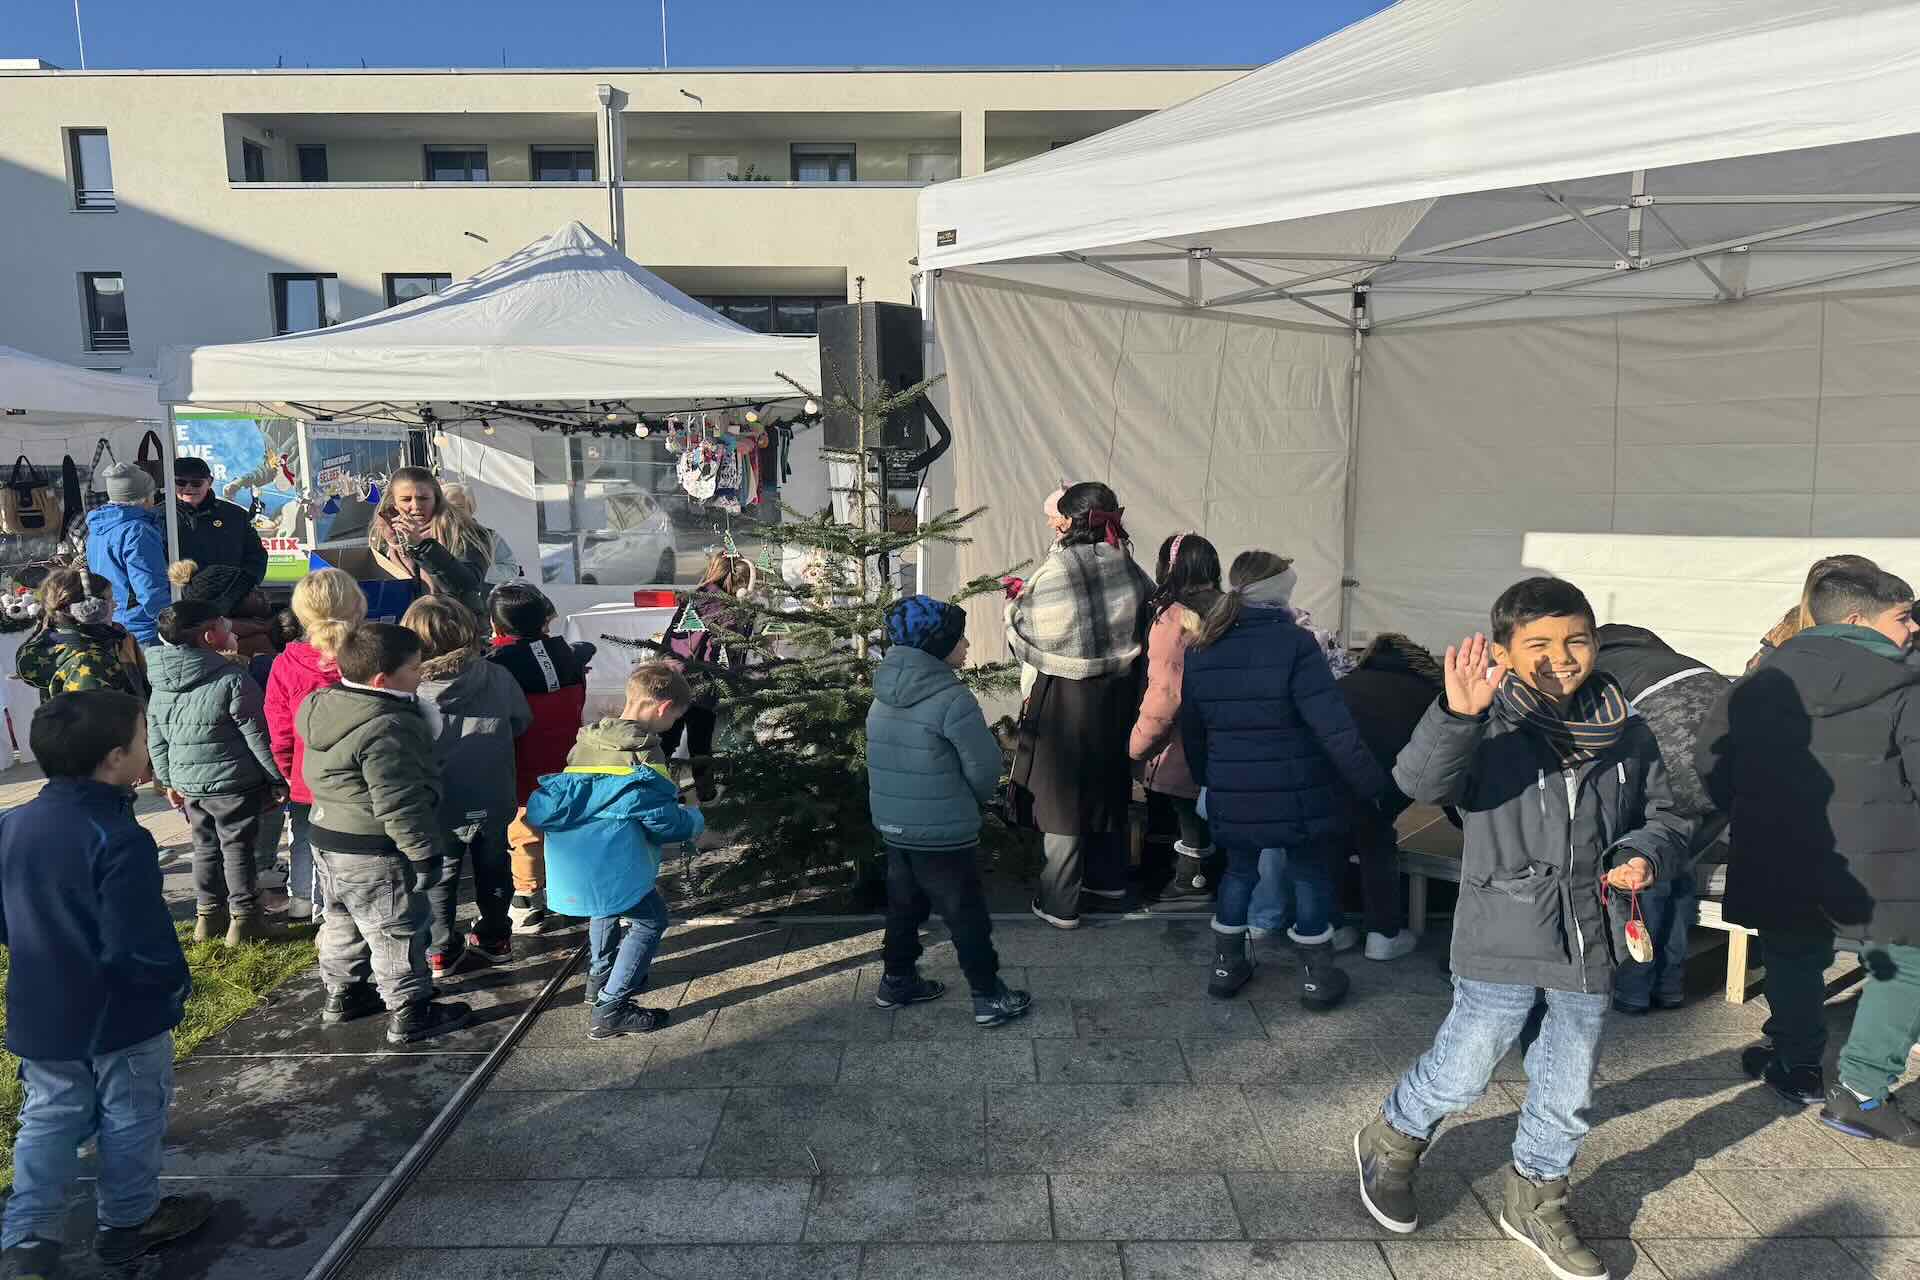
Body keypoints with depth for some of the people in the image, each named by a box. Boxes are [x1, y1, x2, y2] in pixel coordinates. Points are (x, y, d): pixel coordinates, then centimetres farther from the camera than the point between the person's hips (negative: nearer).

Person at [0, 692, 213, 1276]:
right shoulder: (120, 841, -28)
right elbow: (139, 944, -27)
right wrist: (175, 986, -10)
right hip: (121, 1015, -6)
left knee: (48, 1119, 20)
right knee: (131, 1119, 14)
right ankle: (129, 1219, 30)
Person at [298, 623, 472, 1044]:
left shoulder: (322, 706, 1)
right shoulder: (385, 729, -29)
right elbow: (400, 805, -27)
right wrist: (425, 854, -19)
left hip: (328, 837, 9)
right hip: (375, 854, -9)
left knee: (343, 922, 24)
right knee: (396, 932, 3)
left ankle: (341, 995, 38)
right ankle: (409, 1013, 11)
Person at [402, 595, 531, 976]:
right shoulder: (498, 679, -17)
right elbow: (522, 722, 1)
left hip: (440, 808, -2)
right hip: (493, 802, 2)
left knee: (439, 876, 20)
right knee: (493, 870, 23)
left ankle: (440, 949, 28)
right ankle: (495, 938, 36)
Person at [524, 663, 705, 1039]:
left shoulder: (590, 739, 8)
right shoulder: (642, 758, -14)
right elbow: (665, 822, -11)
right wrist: (695, 820, 12)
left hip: (569, 857, 8)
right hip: (610, 863, -8)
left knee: (609, 906, 33)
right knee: (650, 920, 7)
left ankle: (600, 979, 47)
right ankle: (610, 1011, 5)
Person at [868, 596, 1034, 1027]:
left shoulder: (885, 695, 3)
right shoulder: (952, 699, -22)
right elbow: (985, 766, -16)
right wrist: (979, 796, 7)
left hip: (893, 824, 7)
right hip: (942, 833, -7)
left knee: (904, 905, 22)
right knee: (966, 914, 7)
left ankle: (896, 980, 35)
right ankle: (989, 996, 18)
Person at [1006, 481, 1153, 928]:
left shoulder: (1055, 573, -19)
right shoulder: (1128, 568, -4)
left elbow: (1025, 639, -11)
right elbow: (1149, 617, 5)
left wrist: (1015, 605, 8)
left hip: (1064, 699, -5)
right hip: (1117, 700, 5)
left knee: (1062, 798, 7)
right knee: (1108, 789, 21)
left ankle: (1060, 903, 15)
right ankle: (1109, 883, 36)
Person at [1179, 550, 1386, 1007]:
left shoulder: (1201, 650, 1)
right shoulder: (1295, 644, -18)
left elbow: (1191, 729, 12)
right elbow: (1334, 728, -21)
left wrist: (1206, 777, 26)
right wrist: (1371, 784, -12)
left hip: (1232, 797, 5)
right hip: (1298, 796, -4)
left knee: (1239, 870, 23)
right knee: (1310, 877, 14)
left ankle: (1227, 964, 31)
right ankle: (1317, 976, 24)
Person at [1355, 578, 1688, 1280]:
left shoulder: (1627, 735, 3)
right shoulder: (1490, 726, -12)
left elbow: (1664, 815, 13)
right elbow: (1420, 780, -29)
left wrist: (1643, 852, -9)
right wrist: (1457, 714, -47)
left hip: (1591, 942, 5)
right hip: (1504, 939, -4)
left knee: (1567, 1093, 18)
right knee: (1460, 1073, 6)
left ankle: (1534, 1200, 42)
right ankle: (1390, 1144, 36)